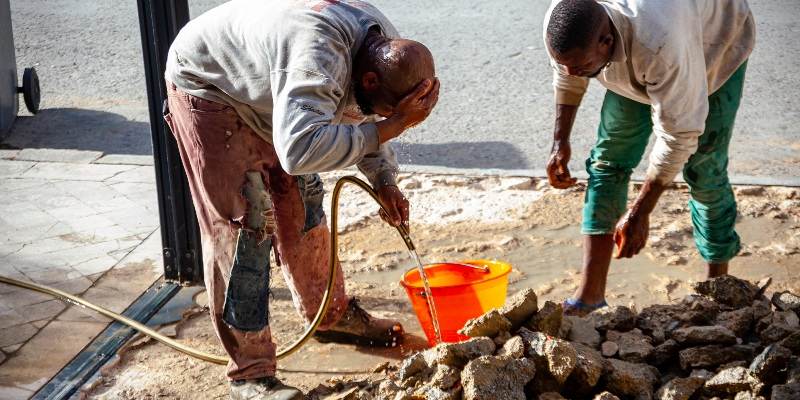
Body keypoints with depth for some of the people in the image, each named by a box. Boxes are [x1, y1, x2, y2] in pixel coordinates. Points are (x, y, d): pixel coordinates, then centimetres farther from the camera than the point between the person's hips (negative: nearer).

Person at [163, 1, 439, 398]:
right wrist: (389, 126, -47)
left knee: (302, 204, 12)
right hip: (208, 86, -8)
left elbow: (362, 117, 6)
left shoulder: (386, 51, -13)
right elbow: (300, 149, -56)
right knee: (245, 225, -13)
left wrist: (384, 182, -6)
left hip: (261, 93, 9)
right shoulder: (319, 58, -42)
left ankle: (332, 316, 31)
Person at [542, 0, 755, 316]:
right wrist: (560, 141, -1)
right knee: (609, 157, -4)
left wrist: (639, 213, -31)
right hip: (632, 59, 5)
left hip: (715, 45, -5)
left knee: (704, 171, -7)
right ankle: (590, 295, -3)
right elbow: (567, 76, -5)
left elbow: (679, 134, -37)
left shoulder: (661, 44, -48)